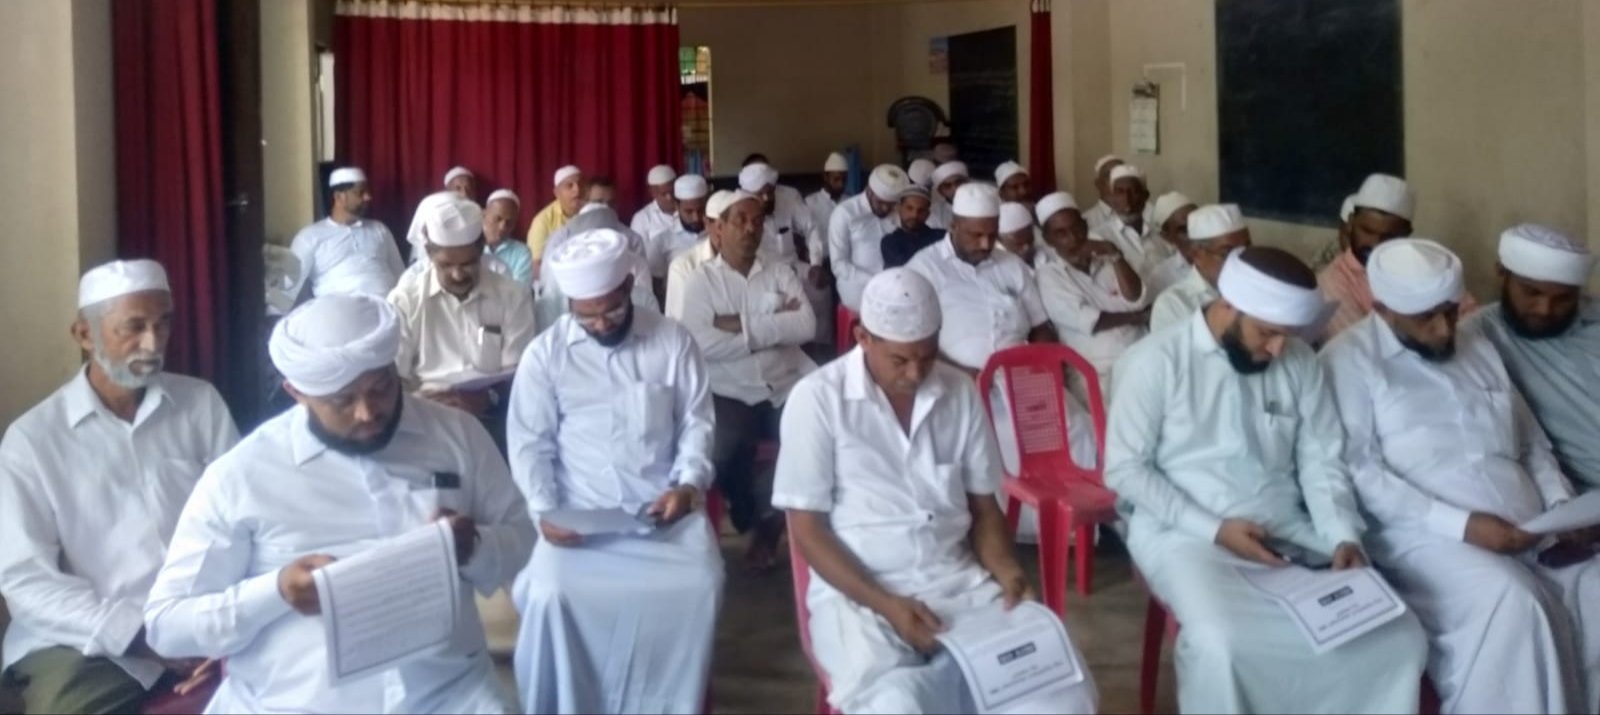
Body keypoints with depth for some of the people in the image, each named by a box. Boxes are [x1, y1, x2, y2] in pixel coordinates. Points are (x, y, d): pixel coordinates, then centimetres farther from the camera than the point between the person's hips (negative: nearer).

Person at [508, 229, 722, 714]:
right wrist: (544, 510, -12)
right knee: (552, 595, -24)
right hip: (579, 509, 0)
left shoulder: (673, 341, 2)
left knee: (699, 586, -23)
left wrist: (688, 483, -9)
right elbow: (530, 443, 3)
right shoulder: (544, 355, 1)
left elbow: (696, 423, 7)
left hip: (662, 504, 1)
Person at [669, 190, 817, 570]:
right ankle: (761, 519, 4)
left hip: (790, 385, 2)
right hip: (731, 393, -2)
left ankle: (783, 517, 8)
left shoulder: (781, 273, 12)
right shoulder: (700, 280, 4)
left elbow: (806, 326, -5)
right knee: (723, 455, -29)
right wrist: (774, 326, -7)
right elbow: (700, 343, -13)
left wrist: (742, 325, -11)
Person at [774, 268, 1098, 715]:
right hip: (857, 594, -4)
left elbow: (982, 506, 14)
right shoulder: (818, 399, -6)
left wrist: (1007, 571, -6)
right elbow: (809, 530, -6)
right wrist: (885, 605, -16)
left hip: (960, 583, 4)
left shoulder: (960, 393, 7)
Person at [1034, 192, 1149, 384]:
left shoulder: (1106, 261, 15)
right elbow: (1087, 321, -8)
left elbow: (1138, 302, 2)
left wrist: (1114, 254, -5)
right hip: (1100, 370, -5)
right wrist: (1135, 318, 3)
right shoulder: (1048, 275, 2)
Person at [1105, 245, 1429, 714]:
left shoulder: (1300, 362, 7)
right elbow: (1125, 468, -8)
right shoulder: (1154, 361, -7)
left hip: (1290, 533, 5)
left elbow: (1322, 460, 9)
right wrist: (1214, 529, -16)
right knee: (1221, 644, -34)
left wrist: (1344, 537, -9)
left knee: (1398, 637, -14)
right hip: (1185, 534, -5)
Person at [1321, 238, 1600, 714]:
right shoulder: (1350, 359, 1)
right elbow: (1357, 470, -10)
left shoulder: (1478, 347, 22)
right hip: (1426, 536, -6)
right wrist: (1460, 524, -18)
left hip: (1530, 534, 6)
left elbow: (1532, 444, 25)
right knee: (1512, 605, -33)